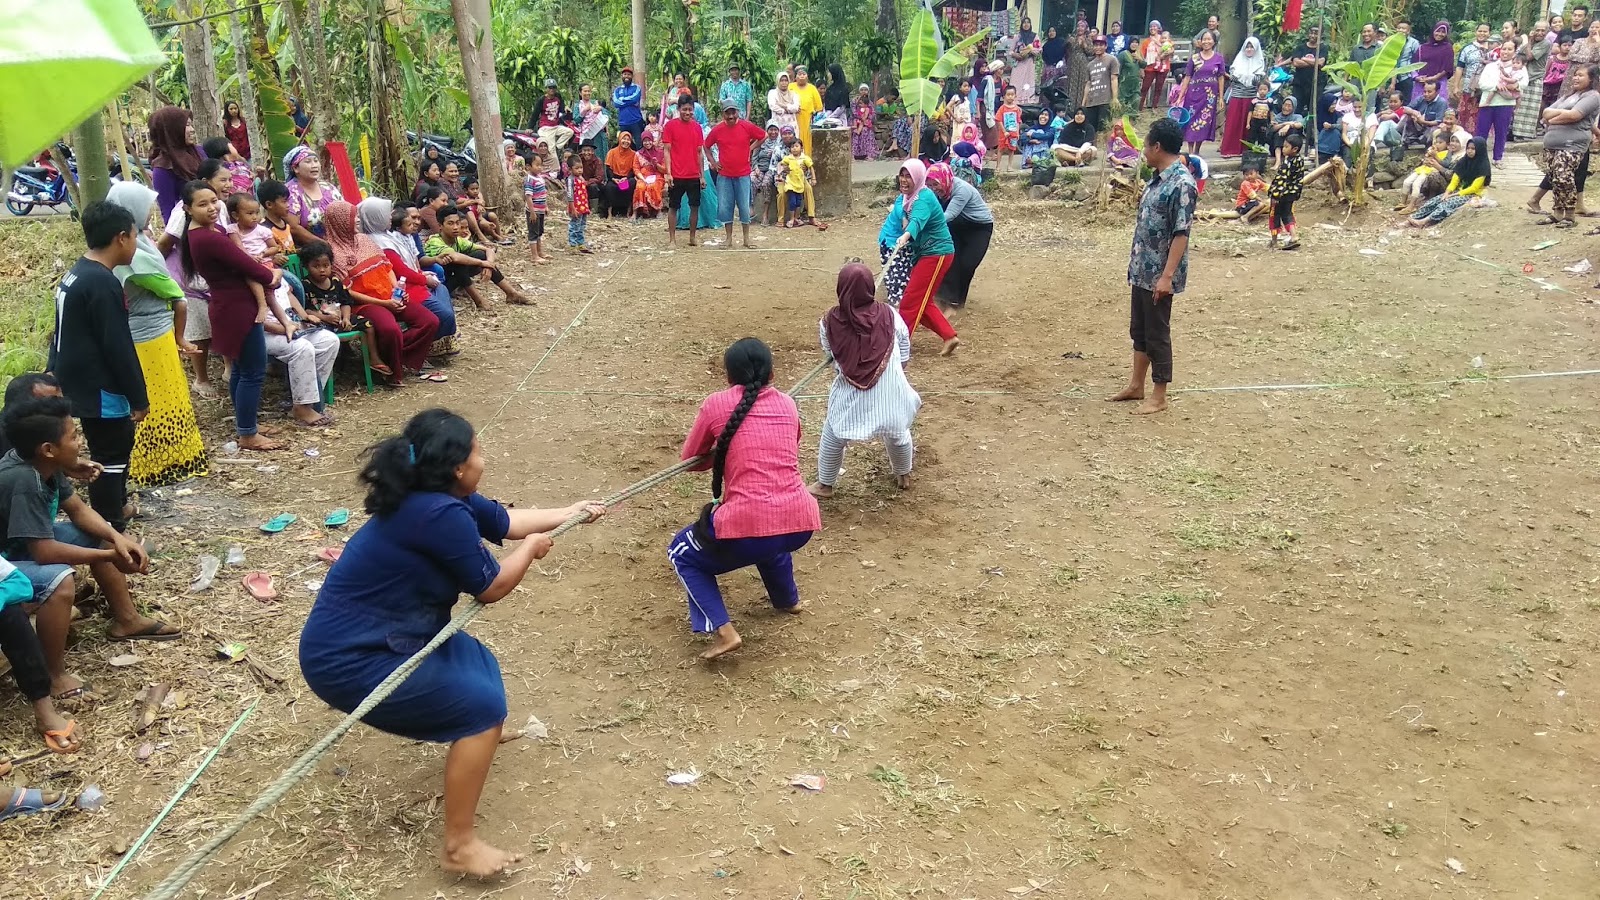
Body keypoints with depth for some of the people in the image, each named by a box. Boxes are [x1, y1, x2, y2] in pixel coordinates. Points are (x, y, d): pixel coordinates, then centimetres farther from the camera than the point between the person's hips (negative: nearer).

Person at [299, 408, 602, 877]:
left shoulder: (434, 498, 3)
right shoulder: (441, 515, -27)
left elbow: (503, 520, 19)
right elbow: (491, 587, -14)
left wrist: (569, 514, 29)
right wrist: (532, 548, 4)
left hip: (370, 638, 10)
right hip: (349, 661, -10)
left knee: (479, 664, 23)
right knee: (483, 705, -9)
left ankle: (475, 740, 53)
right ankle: (458, 846, 0)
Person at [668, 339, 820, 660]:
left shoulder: (717, 403, 4)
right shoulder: (787, 403, 15)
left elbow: (691, 461, 17)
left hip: (747, 528, -5)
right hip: (802, 523, 5)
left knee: (682, 554, 22)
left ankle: (722, 631, 7)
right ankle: (788, 599, 50)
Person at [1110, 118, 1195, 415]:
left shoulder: (1182, 184, -19)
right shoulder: (1158, 178, 9)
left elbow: (1181, 235, -22)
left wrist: (1167, 276, -25)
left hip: (1159, 274, -9)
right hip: (1142, 270, 9)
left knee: (1157, 334, 1)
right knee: (1138, 329, 17)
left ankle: (1159, 396, 11)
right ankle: (1136, 385, 30)